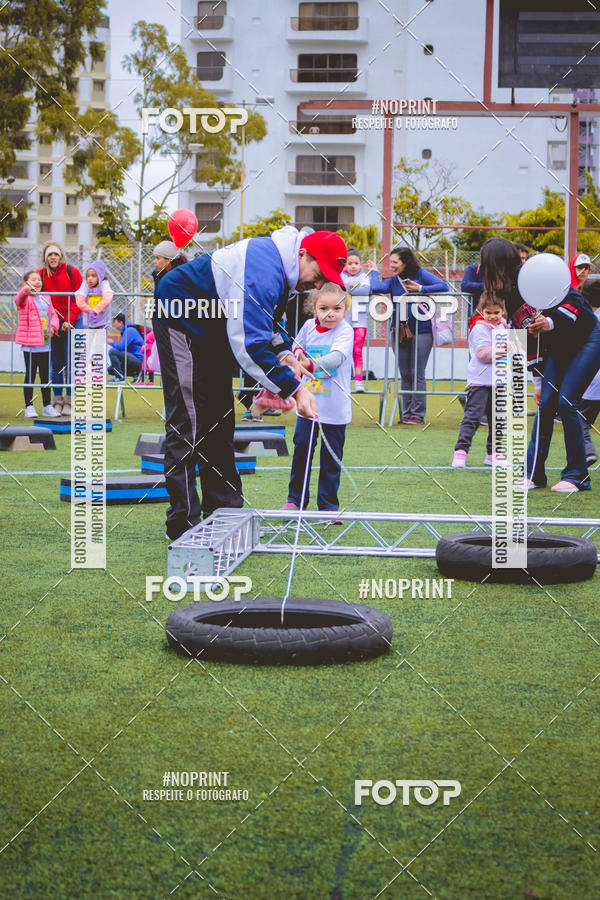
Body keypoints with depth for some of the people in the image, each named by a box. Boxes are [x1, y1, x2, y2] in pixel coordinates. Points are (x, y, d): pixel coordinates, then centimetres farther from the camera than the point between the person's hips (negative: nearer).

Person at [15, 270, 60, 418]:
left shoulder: (46, 298, 13)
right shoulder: (25, 299, -6)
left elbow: (53, 315, 14)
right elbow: (19, 299, -28)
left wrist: (52, 326, -7)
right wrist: (26, 290, -50)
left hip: (45, 344, 6)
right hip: (30, 345, -6)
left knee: (45, 376, 12)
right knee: (30, 375, -1)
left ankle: (47, 406, 20)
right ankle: (29, 407, 5)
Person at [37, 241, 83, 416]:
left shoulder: (72, 272, -3)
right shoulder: (41, 274, 4)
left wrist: (69, 320, -9)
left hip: (72, 323, -2)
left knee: (70, 362, -4)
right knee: (55, 363, 4)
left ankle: (69, 401, 2)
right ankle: (57, 400, 10)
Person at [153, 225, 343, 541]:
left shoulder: (281, 266, -1)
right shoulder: (263, 271, -33)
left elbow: (263, 320, 15)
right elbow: (250, 345, -37)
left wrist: (284, 354, -3)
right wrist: (293, 388, -34)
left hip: (211, 324, 10)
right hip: (179, 317, -10)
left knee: (219, 418, 11)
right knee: (189, 420, -14)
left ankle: (222, 510, 17)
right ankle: (183, 524, -13)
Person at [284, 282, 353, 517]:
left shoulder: (345, 331, -13)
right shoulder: (309, 326, 1)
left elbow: (336, 357, -30)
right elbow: (297, 347, 19)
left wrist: (313, 364, -48)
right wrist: (298, 352, -6)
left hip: (335, 407, -4)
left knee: (331, 458, 2)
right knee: (301, 449, 9)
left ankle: (328, 504, 14)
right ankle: (295, 499, 24)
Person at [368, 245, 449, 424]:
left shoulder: (421, 274, -1)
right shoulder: (392, 281, 7)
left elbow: (444, 287, -11)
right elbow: (376, 288, -11)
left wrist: (420, 289, -16)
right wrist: (375, 272, 4)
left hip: (422, 330, -4)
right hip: (401, 331, 4)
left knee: (417, 373, -5)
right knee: (405, 374, 8)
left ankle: (418, 413, -1)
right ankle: (407, 413, 14)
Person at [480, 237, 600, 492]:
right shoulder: (510, 296, 4)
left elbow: (576, 303, -23)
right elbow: (529, 341, 11)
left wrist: (551, 322, -36)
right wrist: (539, 379, 13)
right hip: (558, 349, 7)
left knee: (566, 401, -15)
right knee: (546, 402, -3)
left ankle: (577, 476, -5)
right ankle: (533, 473, 4)